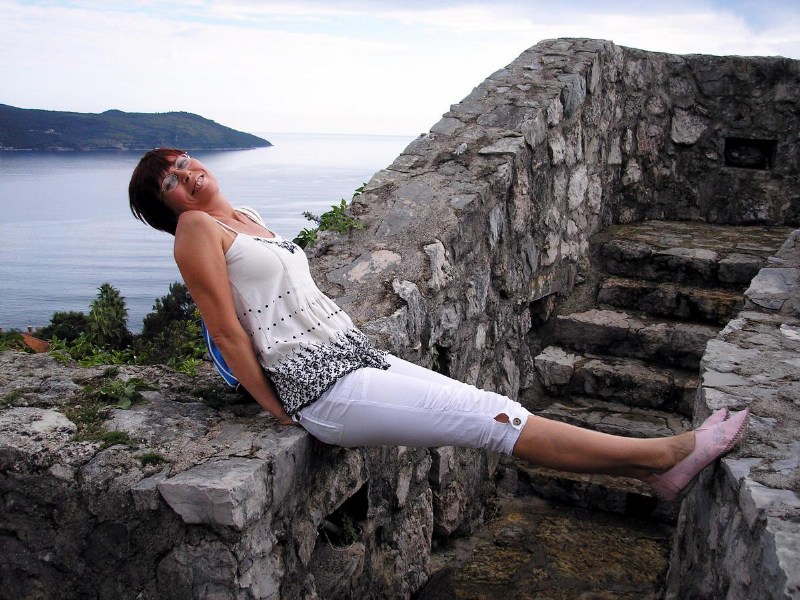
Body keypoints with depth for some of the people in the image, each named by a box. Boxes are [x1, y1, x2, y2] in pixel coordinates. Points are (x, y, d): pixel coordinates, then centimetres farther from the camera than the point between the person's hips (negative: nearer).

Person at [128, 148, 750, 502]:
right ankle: (659, 453, -8)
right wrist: (277, 411, -6)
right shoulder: (196, 229, -3)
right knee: (494, 419, -13)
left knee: (490, 408, -2)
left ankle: (652, 469, 1)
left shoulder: (246, 218, 21)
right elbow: (227, 330, -7)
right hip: (325, 389, -8)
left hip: (361, 356, 8)